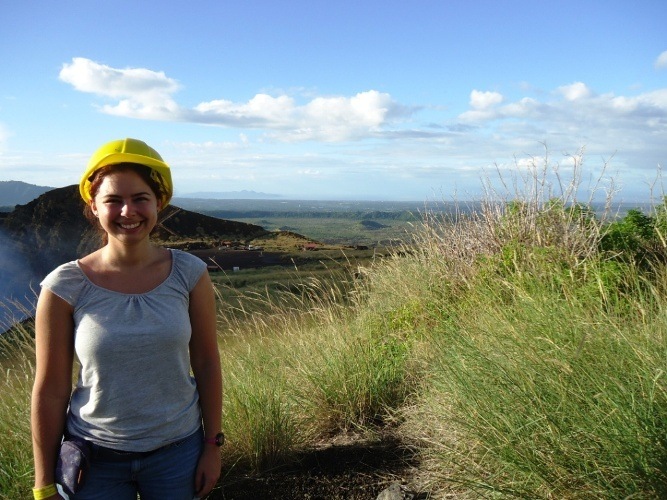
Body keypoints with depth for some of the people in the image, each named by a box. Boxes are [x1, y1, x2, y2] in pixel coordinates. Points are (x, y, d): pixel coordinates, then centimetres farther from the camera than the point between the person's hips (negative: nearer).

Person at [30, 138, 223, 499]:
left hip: (177, 450, 1)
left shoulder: (189, 274, -10)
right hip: (94, 458, 0)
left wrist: (212, 446, 1)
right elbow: (49, 391, -7)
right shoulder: (65, 287, -13)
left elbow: (206, 363, -3)